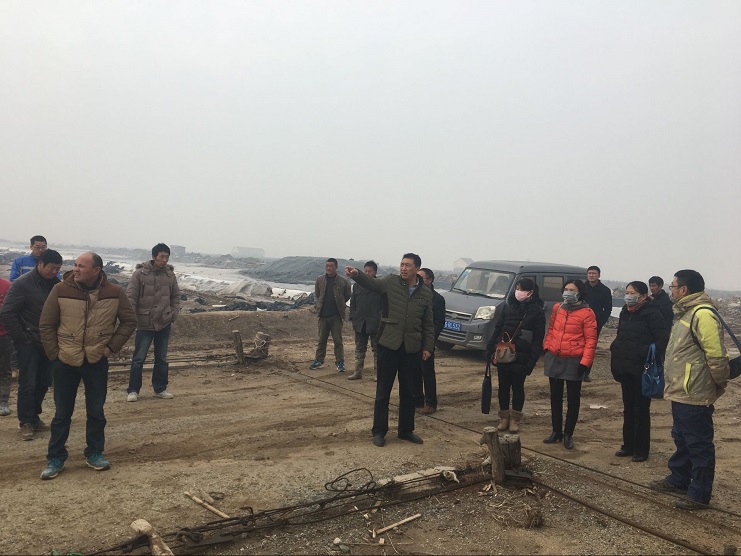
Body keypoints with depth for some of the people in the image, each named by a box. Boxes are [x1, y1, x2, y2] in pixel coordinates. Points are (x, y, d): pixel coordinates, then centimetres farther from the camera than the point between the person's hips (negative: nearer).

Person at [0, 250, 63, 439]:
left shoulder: (56, 283, 3)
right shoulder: (23, 283, -12)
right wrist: (21, 337, -12)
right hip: (29, 343, -5)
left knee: (43, 383, 10)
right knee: (28, 384, -2)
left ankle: (34, 417, 26)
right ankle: (25, 422, 12)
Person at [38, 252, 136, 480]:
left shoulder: (115, 293, -7)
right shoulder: (60, 290, -8)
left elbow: (129, 321, 2)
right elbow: (46, 325, -1)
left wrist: (111, 347, -3)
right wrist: (54, 354, -4)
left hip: (97, 362, 0)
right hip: (65, 362, 0)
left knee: (96, 411, 10)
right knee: (62, 413, 9)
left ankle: (94, 453, 27)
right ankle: (55, 458, 23)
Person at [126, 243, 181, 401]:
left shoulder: (170, 275, 3)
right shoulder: (140, 273, -9)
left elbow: (176, 297, 11)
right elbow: (131, 296, -8)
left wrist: (173, 314, 0)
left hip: (164, 324, 4)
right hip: (144, 323, -4)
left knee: (162, 358, 12)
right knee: (139, 358, 2)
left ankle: (160, 389, 24)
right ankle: (133, 390, 13)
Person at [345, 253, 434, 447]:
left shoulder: (426, 293, 5)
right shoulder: (391, 282, -1)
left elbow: (428, 324, 9)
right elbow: (372, 283, -17)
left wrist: (428, 347, 4)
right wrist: (356, 274, -36)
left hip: (411, 348, 2)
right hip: (388, 345, -2)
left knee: (408, 392, 13)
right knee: (383, 391, 5)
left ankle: (406, 430, 28)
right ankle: (379, 431, 17)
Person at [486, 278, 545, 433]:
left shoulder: (537, 311, -6)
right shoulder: (508, 305, 4)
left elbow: (538, 339, -8)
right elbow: (497, 328, 9)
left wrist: (532, 361, -14)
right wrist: (490, 350, 5)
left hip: (521, 357, -3)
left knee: (518, 388, 8)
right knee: (503, 387, 10)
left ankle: (515, 420, 22)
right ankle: (504, 418, 23)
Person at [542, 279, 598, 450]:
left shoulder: (587, 313, -9)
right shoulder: (557, 308, 6)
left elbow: (591, 340, -11)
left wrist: (585, 362, -16)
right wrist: (546, 347, 6)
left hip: (574, 362, -5)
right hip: (554, 359, 5)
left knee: (573, 399, 8)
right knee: (555, 397, 14)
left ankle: (568, 434, 21)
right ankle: (556, 431, 27)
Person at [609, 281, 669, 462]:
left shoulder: (652, 314, -13)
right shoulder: (625, 312, 9)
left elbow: (663, 340, -16)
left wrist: (647, 354, -24)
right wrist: (616, 351, 7)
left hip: (642, 369, -7)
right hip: (625, 368, 7)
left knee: (641, 410, 4)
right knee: (628, 408, 15)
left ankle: (641, 449, 15)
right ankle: (628, 445, 26)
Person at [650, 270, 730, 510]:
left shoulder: (703, 314, -22)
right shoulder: (686, 313, 13)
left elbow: (717, 356, -23)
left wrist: (719, 384, -11)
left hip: (695, 396, -11)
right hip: (681, 393, 11)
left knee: (699, 445, 2)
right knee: (681, 439, 23)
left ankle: (700, 494, 14)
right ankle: (679, 479, 38)